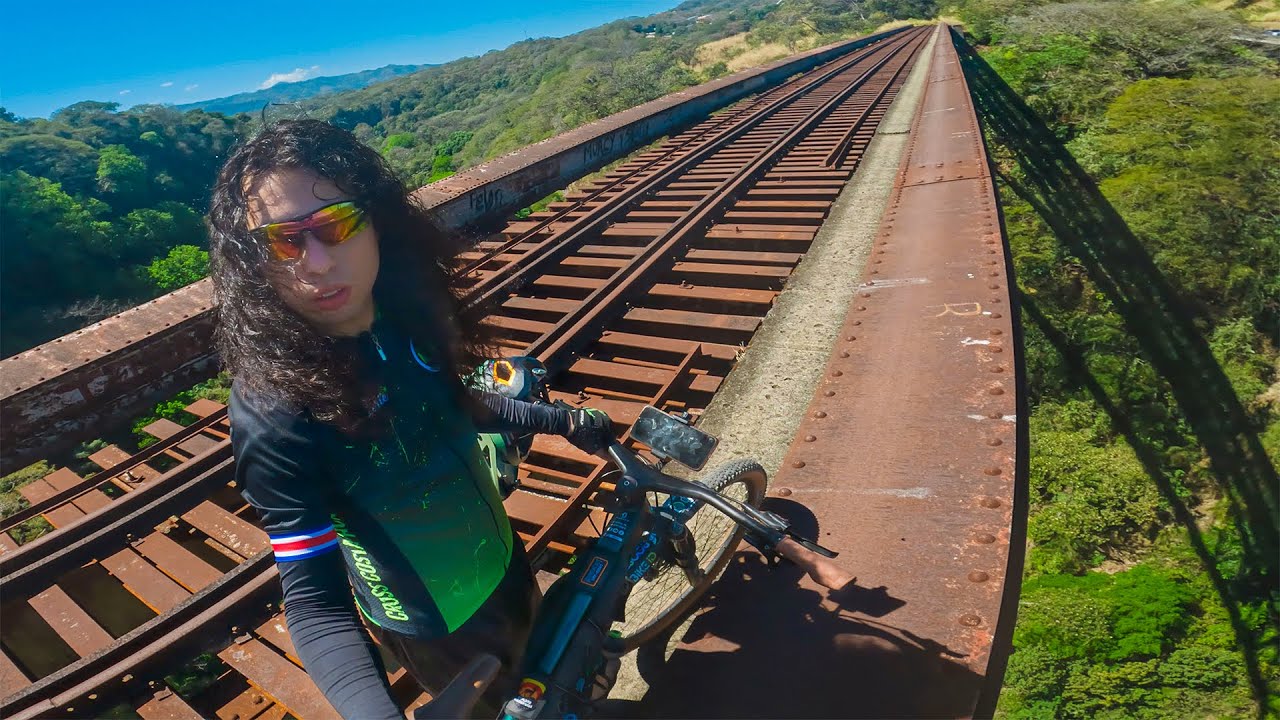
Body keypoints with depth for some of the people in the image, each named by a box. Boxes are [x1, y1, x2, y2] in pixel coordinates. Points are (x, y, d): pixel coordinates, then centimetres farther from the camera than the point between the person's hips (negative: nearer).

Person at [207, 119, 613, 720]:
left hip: (501, 563, 6)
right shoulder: (273, 413, -32)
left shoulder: (405, 313, -15)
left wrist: (562, 420, 9)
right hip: (436, 627, -5)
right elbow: (315, 600, -30)